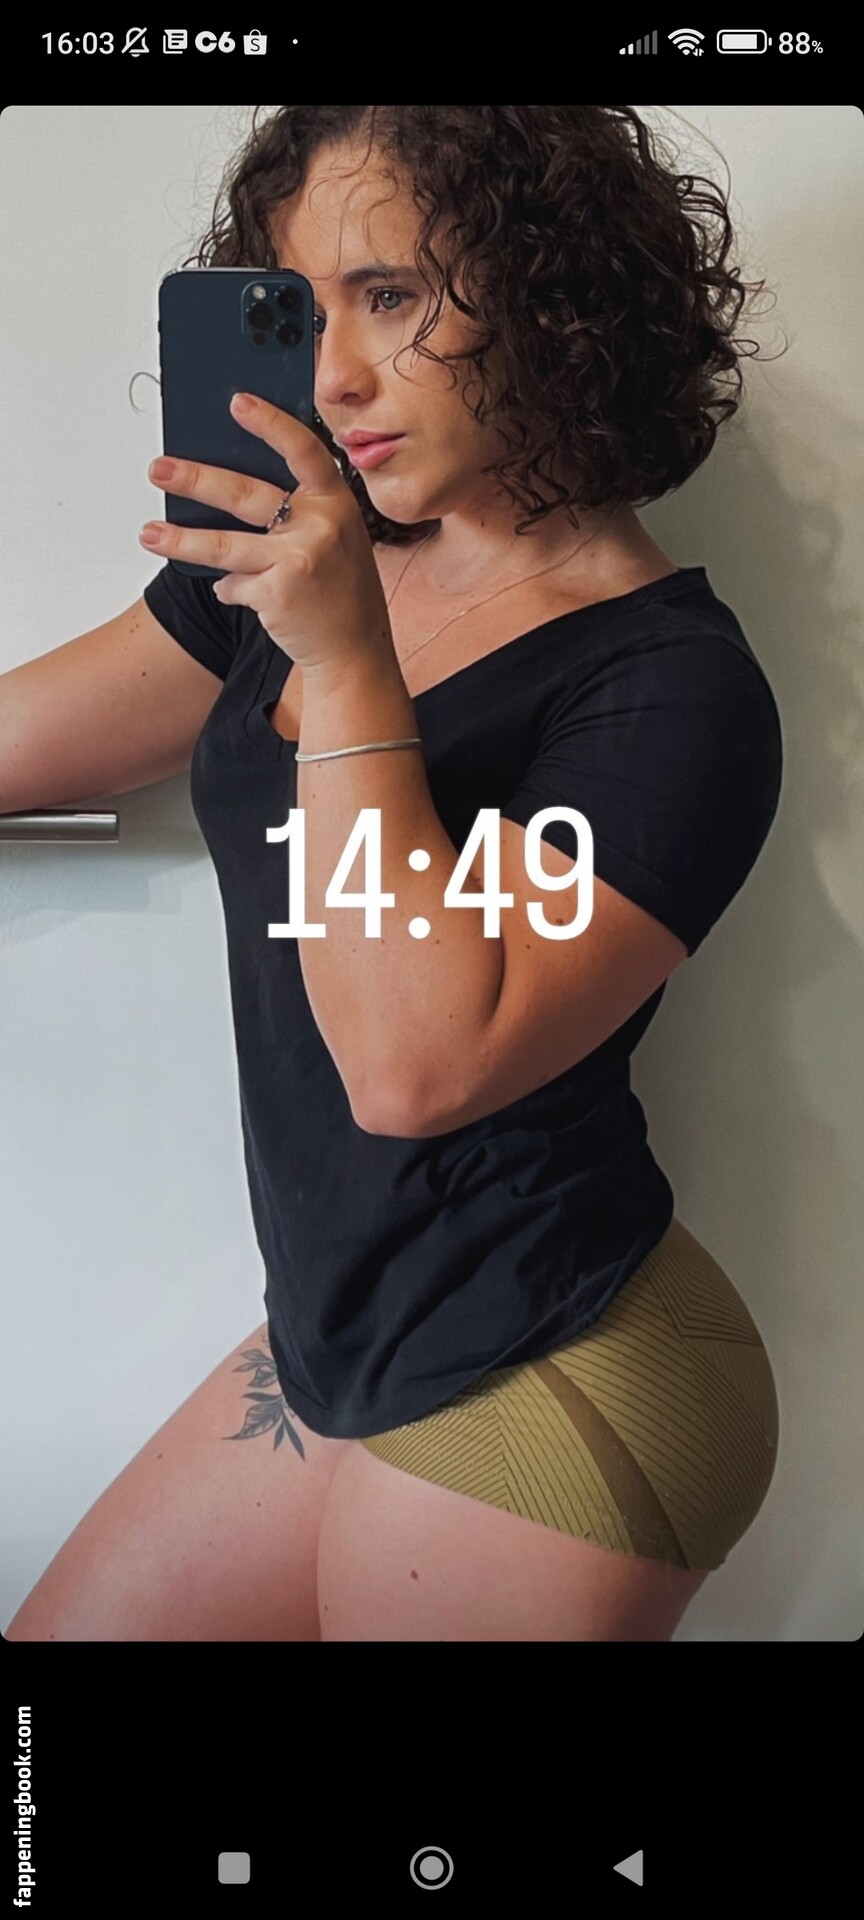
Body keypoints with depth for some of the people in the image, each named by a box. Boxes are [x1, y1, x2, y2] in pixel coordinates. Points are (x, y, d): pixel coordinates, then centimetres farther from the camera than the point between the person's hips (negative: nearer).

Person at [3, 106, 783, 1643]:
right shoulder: (305, 566, 3)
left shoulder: (674, 682, -17)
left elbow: (417, 1065, -27)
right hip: (335, 1341, 7)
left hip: (541, 1391, -7)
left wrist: (345, 664, -28)